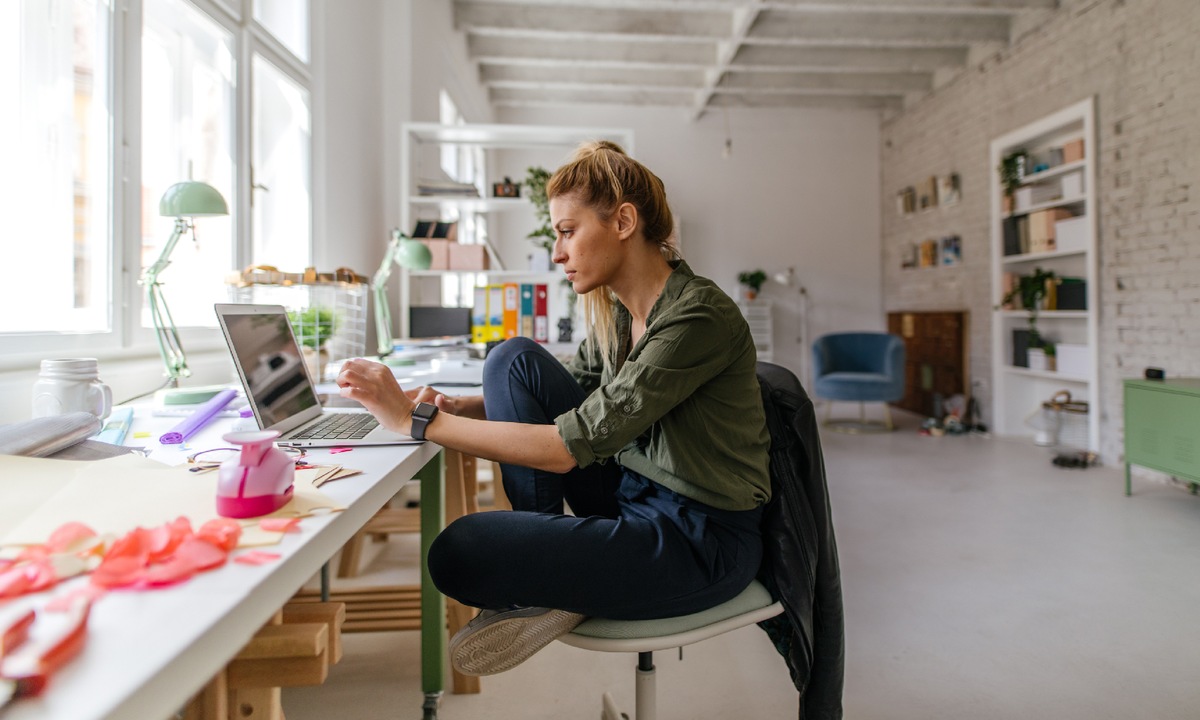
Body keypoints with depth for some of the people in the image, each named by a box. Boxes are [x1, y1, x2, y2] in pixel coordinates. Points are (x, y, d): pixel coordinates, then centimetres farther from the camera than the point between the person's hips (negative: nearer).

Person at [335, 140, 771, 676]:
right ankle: (546, 558, -1)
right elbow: (571, 399, 13)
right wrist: (458, 407, -5)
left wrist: (418, 420, -25)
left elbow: (571, 446, -28)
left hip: (702, 541, -8)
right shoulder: (615, 309, 3)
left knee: (458, 555, -24)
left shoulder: (699, 318, -23)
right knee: (515, 358, -3)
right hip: (634, 495, 8)